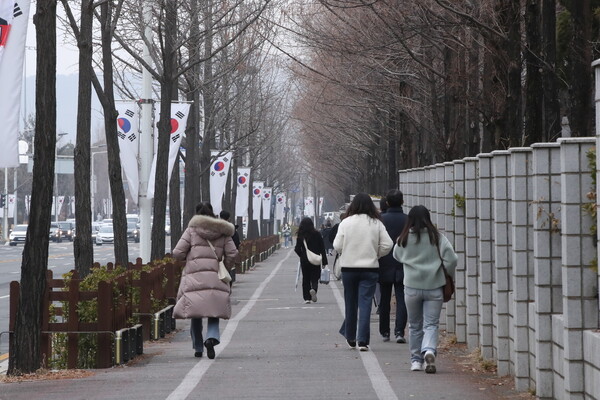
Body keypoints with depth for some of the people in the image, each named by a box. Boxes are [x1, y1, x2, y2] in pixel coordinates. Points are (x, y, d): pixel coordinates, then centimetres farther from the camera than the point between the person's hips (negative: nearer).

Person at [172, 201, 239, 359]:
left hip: (194, 276, -1)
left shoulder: (192, 229, 2)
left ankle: (198, 348, 12)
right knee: (214, 313, 5)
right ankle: (212, 337, -21)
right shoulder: (222, 232, 8)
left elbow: (177, 252, -3)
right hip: (215, 277, 1)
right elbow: (232, 253, 3)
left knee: (195, 315, 9)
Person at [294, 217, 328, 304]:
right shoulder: (316, 234, -5)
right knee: (314, 278, 7)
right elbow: (322, 248, -4)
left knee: (306, 278, 10)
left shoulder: (300, 236, -6)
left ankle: (307, 298, 6)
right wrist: (324, 261, 2)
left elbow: (297, 249, -5)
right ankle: (313, 289, -24)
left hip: (304, 261, 1)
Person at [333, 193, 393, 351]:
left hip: (349, 268, 1)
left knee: (351, 303, 13)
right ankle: (363, 340, -10)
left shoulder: (346, 223, -5)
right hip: (370, 269, 0)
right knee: (365, 303, -1)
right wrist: (375, 255, 10)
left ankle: (350, 338, 24)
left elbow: (337, 246, -6)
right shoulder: (376, 224, -3)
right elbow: (387, 245, -6)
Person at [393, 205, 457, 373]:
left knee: (415, 325, 15)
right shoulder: (437, 238, -4)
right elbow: (451, 259, -7)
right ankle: (429, 351, -24)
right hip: (434, 287, -1)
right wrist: (448, 277, 7)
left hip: (412, 288, 1)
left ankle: (416, 360, 18)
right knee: (431, 324, 1)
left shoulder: (403, 239, 0)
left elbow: (397, 256, 17)